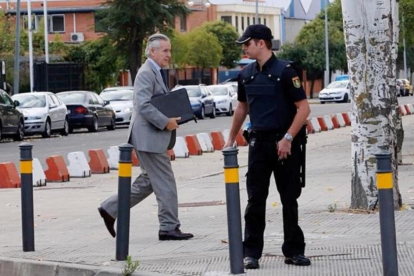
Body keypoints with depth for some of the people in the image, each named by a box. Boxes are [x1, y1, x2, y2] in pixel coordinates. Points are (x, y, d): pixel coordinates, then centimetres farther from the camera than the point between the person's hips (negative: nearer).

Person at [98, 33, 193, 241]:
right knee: (165, 183, -6)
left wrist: (172, 118, 10)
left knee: (148, 182, 16)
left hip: (154, 137, 11)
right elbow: (143, 106, -24)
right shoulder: (146, 74, -14)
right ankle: (169, 228, 0)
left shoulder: (156, 73, 19)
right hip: (149, 137, -11)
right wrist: (166, 122, -22)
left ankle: (110, 209, 21)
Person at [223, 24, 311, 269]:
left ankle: (294, 250, 13)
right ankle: (251, 253, 5)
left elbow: (304, 108, -12)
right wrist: (231, 139, 19)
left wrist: (288, 138, -18)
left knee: (290, 200, 5)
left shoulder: (285, 71, -10)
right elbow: (242, 107, 20)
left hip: (284, 143, -4)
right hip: (259, 141, 4)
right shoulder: (246, 74, 7)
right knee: (255, 200, 2)